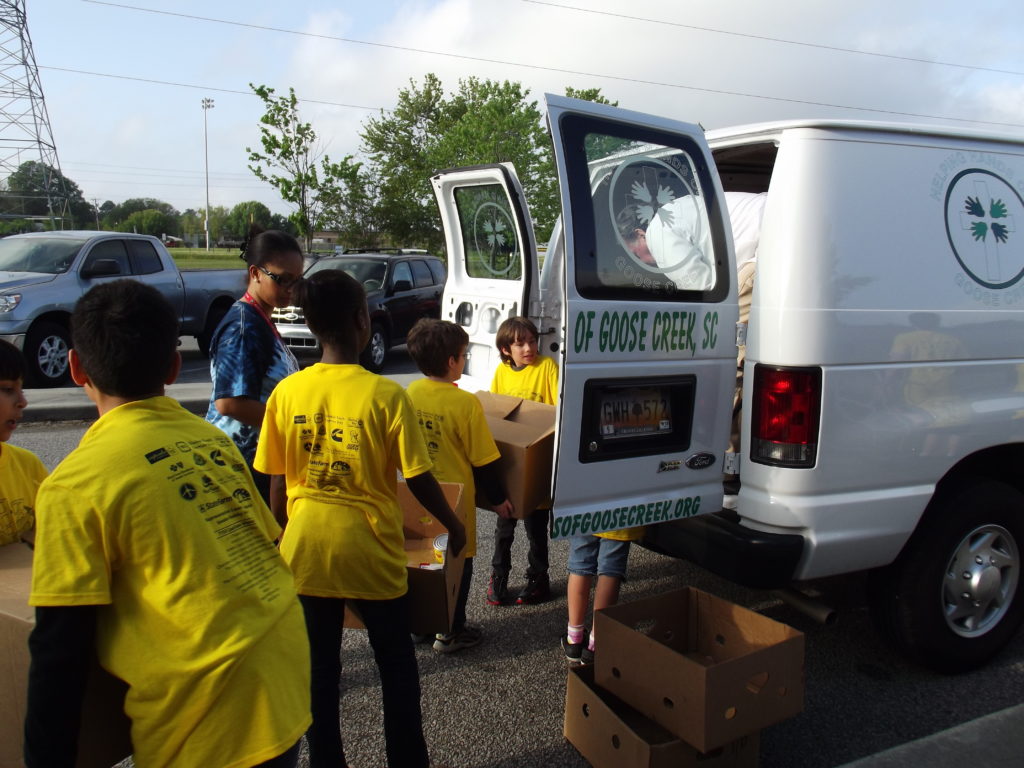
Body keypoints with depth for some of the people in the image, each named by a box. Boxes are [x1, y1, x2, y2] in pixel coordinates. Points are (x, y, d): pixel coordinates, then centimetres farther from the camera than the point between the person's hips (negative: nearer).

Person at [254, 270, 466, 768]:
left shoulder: (286, 393, -6)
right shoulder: (386, 396, -16)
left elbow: (277, 483, 0)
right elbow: (418, 480, -10)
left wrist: (282, 538, 16)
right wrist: (454, 526, 6)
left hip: (306, 552, 3)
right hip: (371, 553, -2)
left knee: (318, 670, 17)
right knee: (396, 665, 18)